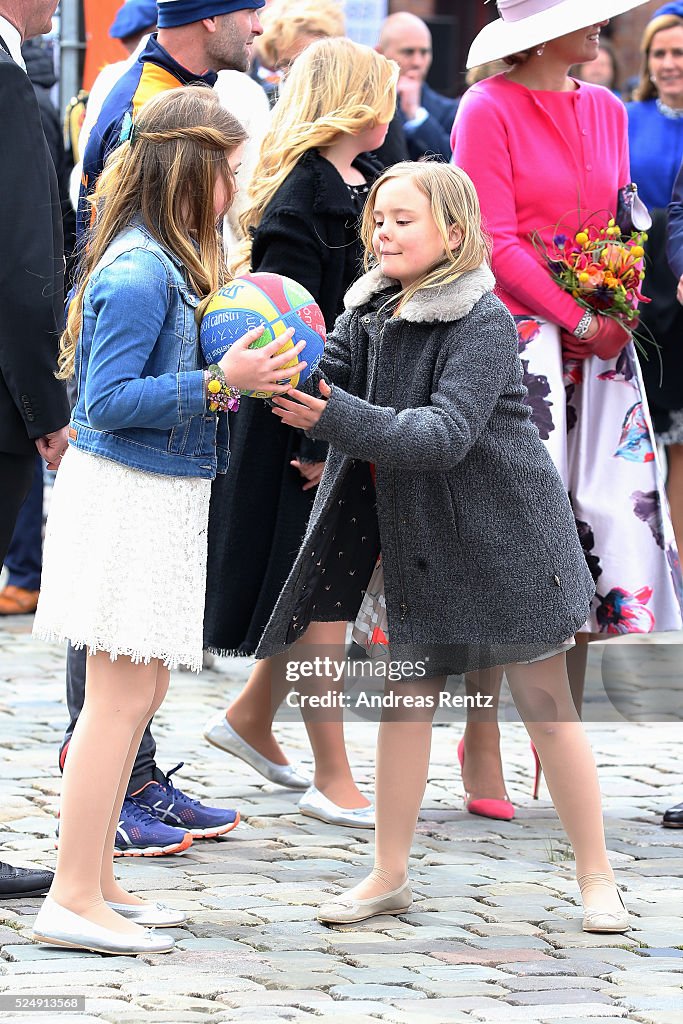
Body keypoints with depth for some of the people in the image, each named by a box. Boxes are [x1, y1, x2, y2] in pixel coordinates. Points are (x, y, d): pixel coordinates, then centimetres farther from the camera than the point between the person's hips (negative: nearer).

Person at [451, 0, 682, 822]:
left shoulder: (606, 110, 13)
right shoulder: (488, 110, -6)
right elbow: (494, 240, -10)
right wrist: (577, 321, -13)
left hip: (600, 345, 6)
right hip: (517, 340, -6)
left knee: (597, 531, 3)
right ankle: (481, 741, 3)